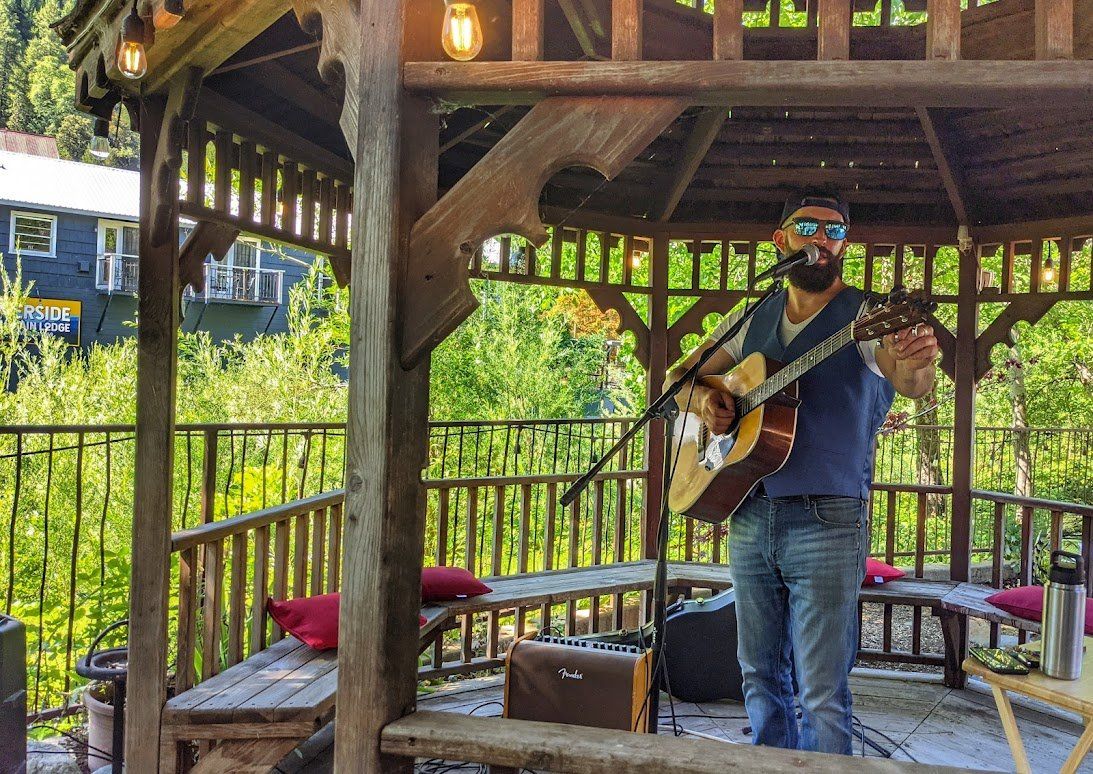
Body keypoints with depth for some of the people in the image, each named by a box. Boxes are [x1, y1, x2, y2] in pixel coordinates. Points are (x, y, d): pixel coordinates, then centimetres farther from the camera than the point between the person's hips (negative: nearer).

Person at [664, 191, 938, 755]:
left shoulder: (866, 315, -2)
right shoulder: (750, 320, 12)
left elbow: (911, 383, -21)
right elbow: (677, 378, 18)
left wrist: (915, 366, -45)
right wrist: (702, 398, -5)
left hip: (826, 520, -4)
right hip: (748, 517, 5)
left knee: (822, 694, -3)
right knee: (759, 673, 15)